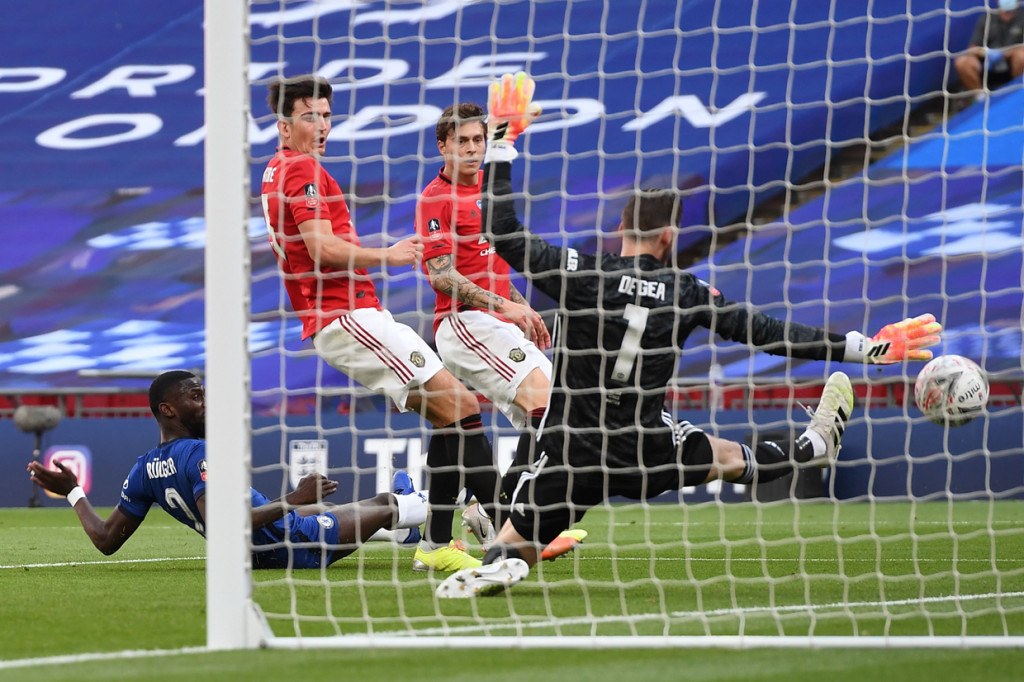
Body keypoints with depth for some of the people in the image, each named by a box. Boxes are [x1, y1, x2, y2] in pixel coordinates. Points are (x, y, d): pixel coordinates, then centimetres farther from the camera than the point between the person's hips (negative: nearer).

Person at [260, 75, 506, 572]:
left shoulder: (278, 172, 23)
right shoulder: (302, 170, -9)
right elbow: (323, 248, -20)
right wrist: (386, 256, -8)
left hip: (337, 321, 11)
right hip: (348, 316, -11)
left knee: (448, 412, 9)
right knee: (461, 405, -15)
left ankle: (436, 544, 5)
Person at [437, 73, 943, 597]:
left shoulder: (579, 274, -12)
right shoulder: (687, 293, -5)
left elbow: (502, 232, -9)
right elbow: (763, 333, 0)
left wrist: (500, 143, -1)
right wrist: (862, 348, 8)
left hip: (572, 454, -2)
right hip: (647, 455, 2)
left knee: (508, 552, 4)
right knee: (728, 457, 28)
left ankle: (496, 569, -29)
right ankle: (815, 446, 52)